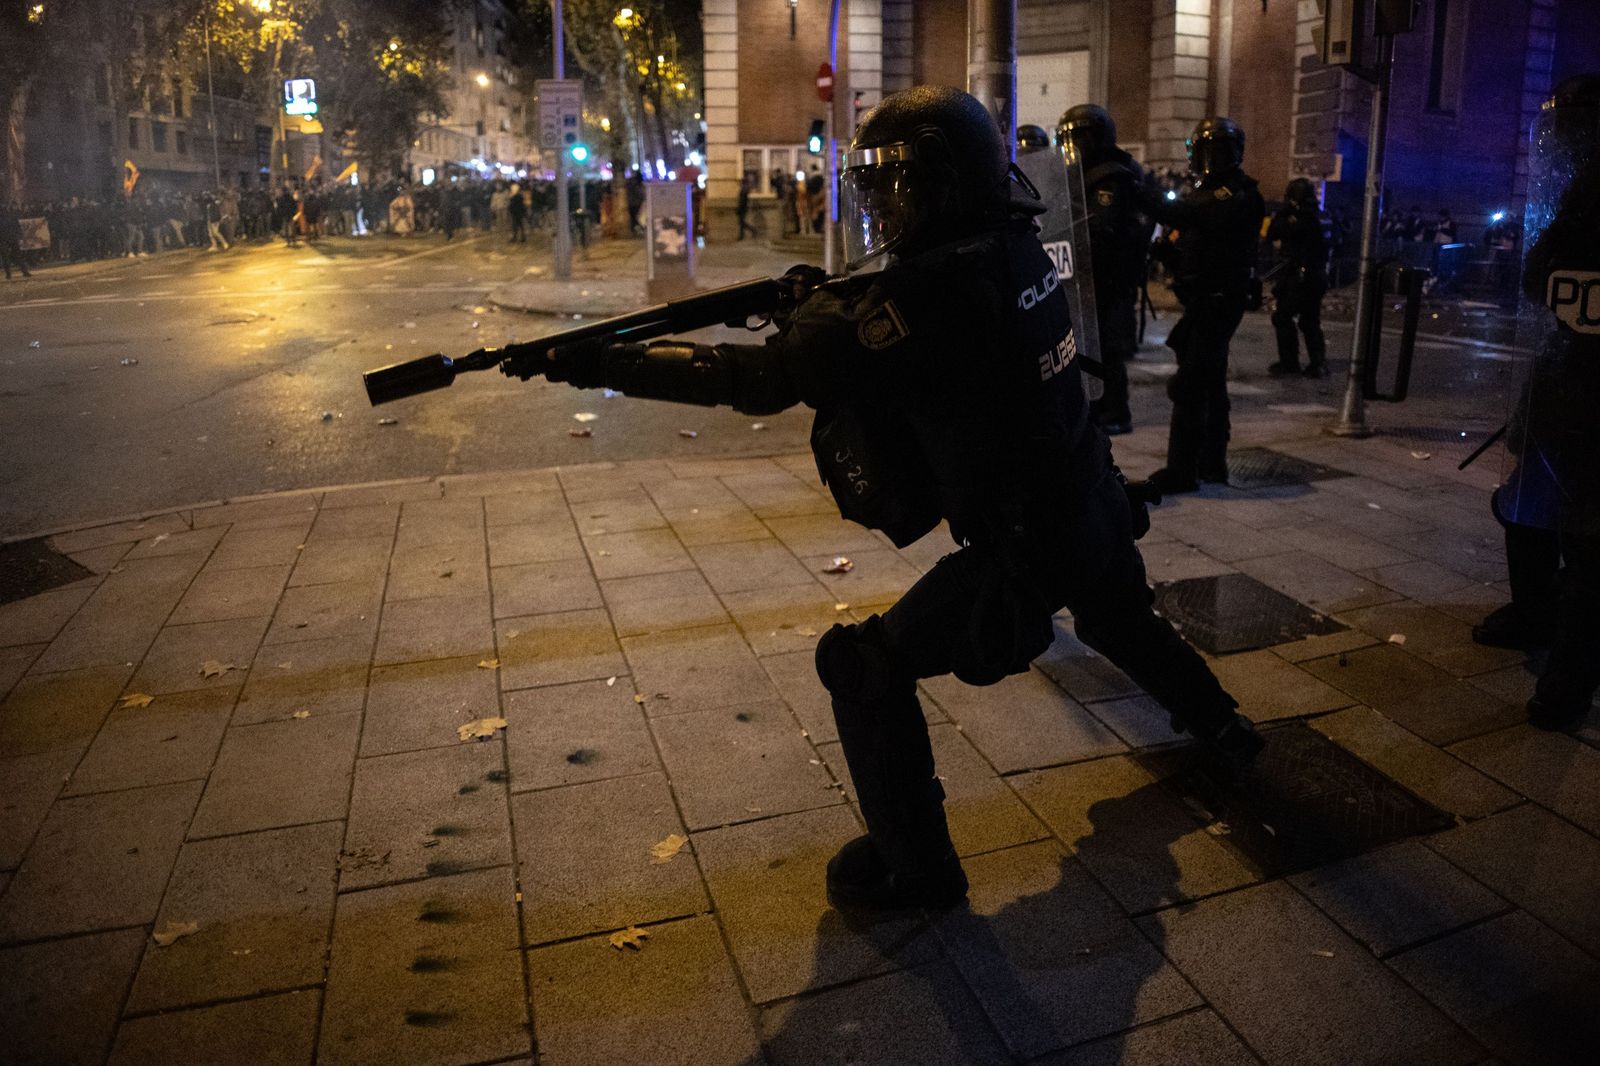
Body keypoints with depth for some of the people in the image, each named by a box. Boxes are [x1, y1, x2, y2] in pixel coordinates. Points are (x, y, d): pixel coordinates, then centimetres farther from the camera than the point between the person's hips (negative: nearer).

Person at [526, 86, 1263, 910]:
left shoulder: (929, 296, -27)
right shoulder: (1014, 247, -3)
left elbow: (760, 379, -26)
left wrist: (602, 364, -22)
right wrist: (830, 302, -3)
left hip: (1019, 551, -9)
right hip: (1092, 509, 9)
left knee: (866, 668, 0)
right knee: (1119, 618, 37)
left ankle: (913, 867, 9)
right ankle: (1219, 728, 61)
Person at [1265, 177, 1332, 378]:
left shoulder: (1302, 219, -18)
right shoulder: (1323, 218, 9)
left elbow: (1272, 233, -17)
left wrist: (1284, 211, -6)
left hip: (1299, 277, -9)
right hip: (1318, 276, 9)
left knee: (1282, 316, 1)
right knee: (1311, 320, 15)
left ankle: (1289, 361, 1)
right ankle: (1318, 363, 14)